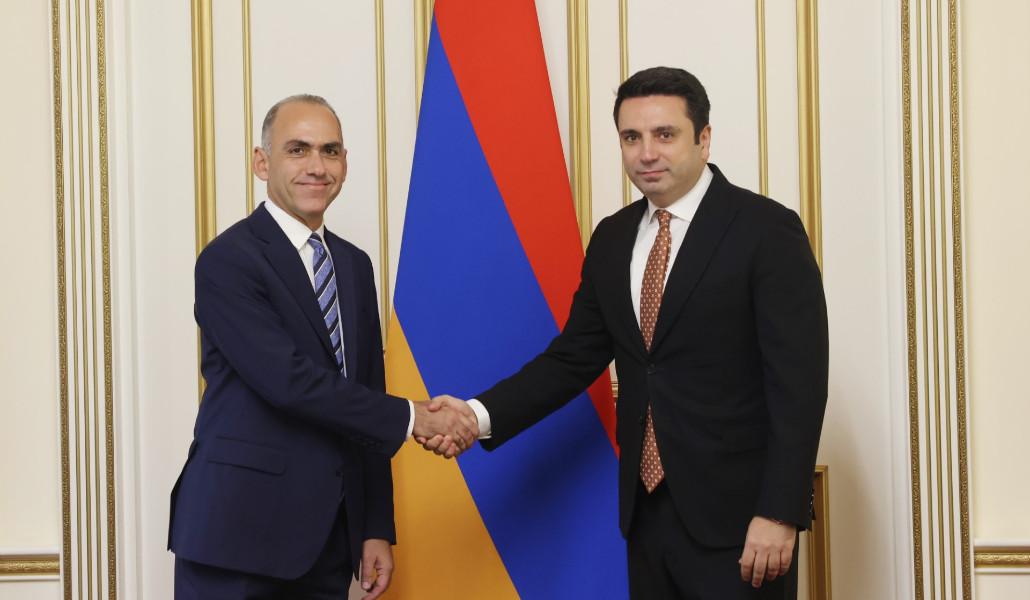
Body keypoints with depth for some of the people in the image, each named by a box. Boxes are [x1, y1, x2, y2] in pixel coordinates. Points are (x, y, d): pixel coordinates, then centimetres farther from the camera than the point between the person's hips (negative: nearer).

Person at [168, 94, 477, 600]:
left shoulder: (354, 264, 13)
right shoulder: (228, 260, -9)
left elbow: (364, 397, 13)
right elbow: (289, 381, -19)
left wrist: (377, 529, 10)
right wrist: (412, 418, -14)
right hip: (241, 529, -6)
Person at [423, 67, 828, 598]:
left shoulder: (766, 230, -9)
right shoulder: (612, 239, 10)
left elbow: (798, 382, -12)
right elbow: (574, 356, 10)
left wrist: (780, 513, -18)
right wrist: (480, 414, -5)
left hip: (735, 513, -5)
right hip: (647, 509, 6)